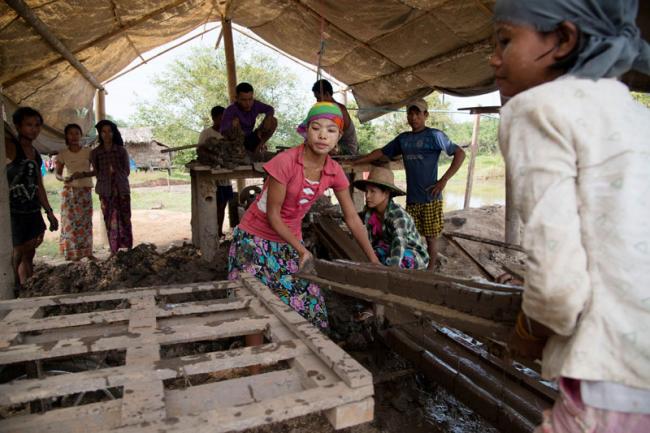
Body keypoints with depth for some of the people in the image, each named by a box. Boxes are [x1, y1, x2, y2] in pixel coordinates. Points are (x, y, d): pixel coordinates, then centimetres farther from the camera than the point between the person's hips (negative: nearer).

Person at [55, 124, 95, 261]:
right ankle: (74, 252, 5)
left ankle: (87, 251, 12)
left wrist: (82, 174, -20)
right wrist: (64, 179, -19)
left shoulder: (88, 151, -1)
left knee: (86, 221, 5)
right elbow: (57, 174, 3)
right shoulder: (63, 154, 0)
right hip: (69, 191, 0)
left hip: (85, 191, 0)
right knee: (70, 221, -1)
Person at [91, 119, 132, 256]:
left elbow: (127, 171, 6)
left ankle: (128, 249, 6)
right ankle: (114, 251, 7)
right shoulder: (95, 152, 6)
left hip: (122, 189, 0)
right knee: (110, 222, 1)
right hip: (106, 191, 0)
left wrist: (116, 172, -7)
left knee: (125, 220, -1)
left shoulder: (121, 150, 5)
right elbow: (96, 172, 8)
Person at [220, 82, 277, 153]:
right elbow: (222, 132, -37)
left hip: (250, 140, 5)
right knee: (235, 120, -32)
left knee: (273, 121, -5)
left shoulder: (255, 104, -10)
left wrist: (268, 118, -13)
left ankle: (258, 147, 0)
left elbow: (270, 109, 9)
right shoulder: (230, 110, -26)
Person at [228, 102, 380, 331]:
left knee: (304, 304, 5)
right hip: (256, 238, -5)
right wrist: (301, 250, -15)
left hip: (289, 239, 5)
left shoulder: (334, 172, -9)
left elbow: (352, 219, -1)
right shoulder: (285, 162, -26)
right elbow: (272, 214, -18)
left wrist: (374, 261, -1)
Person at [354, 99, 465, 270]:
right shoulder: (403, 138, 11)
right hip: (411, 198, 5)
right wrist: (354, 162, 14)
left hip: (430, 198, -4)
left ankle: (429, 272, 17)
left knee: (430, 239, 3)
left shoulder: (435, 135, -4)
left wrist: (444, 180, -12)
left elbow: (460, 153, -5)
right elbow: (380, 152, 18)